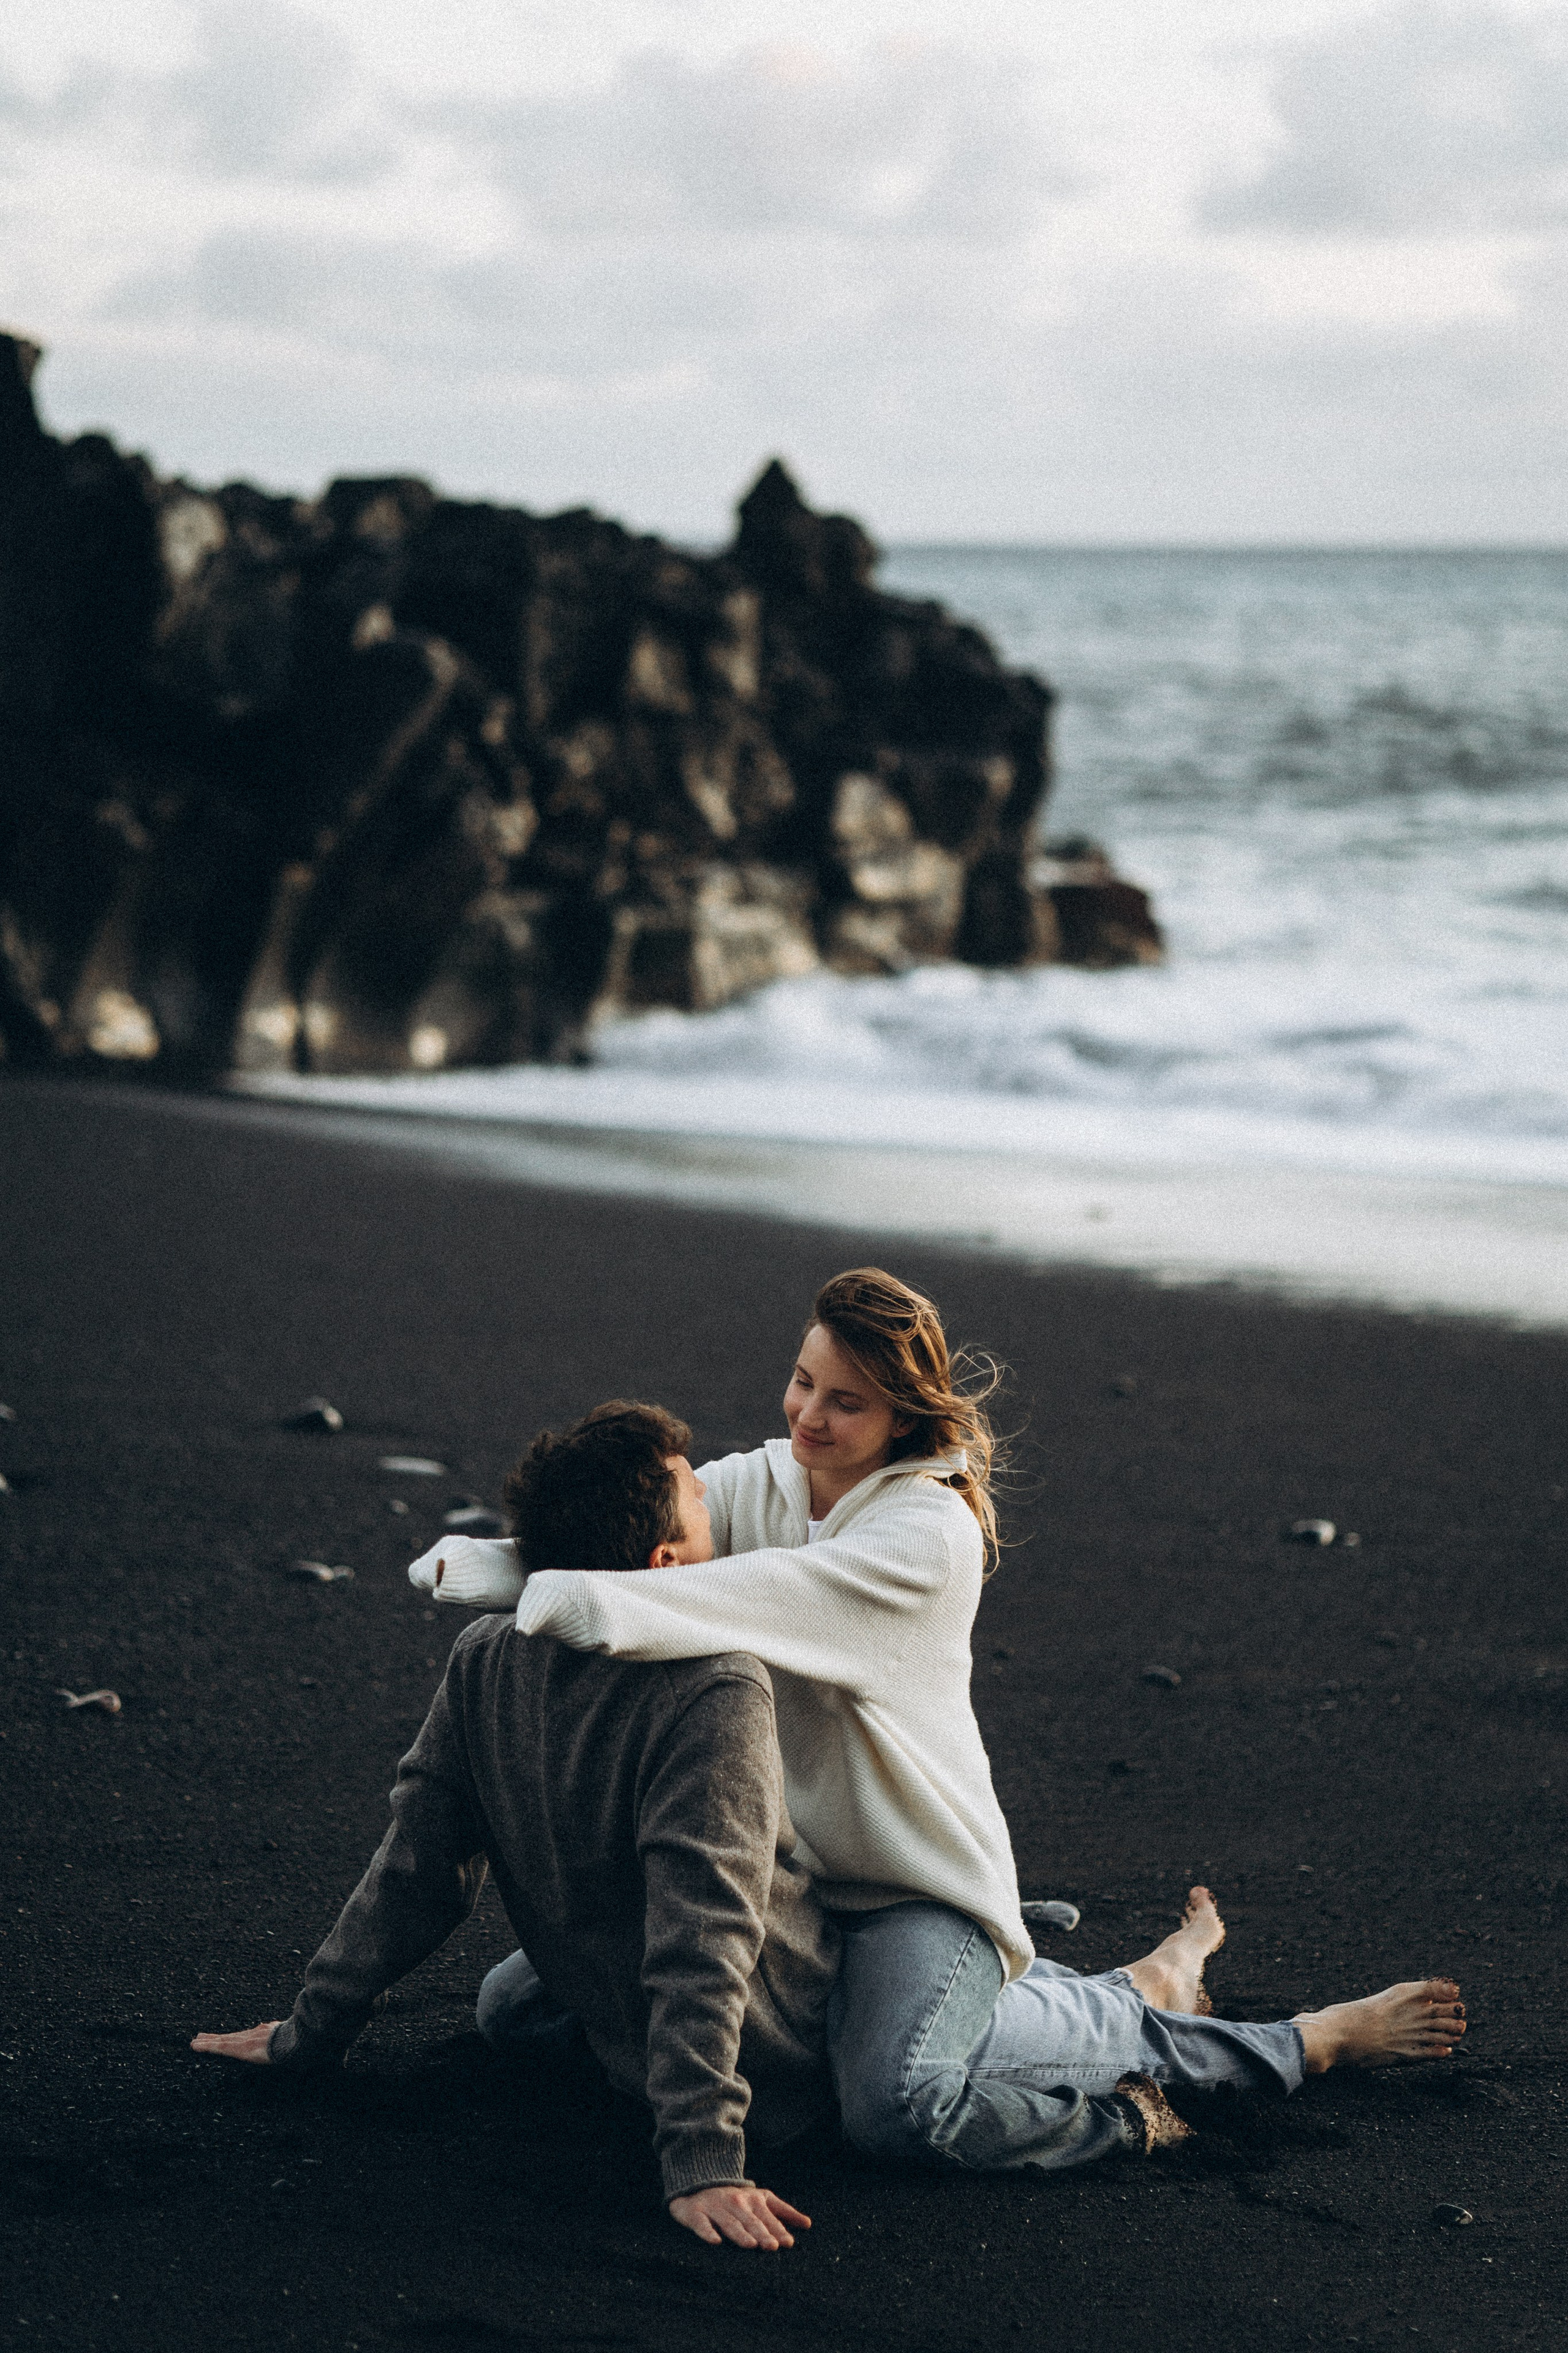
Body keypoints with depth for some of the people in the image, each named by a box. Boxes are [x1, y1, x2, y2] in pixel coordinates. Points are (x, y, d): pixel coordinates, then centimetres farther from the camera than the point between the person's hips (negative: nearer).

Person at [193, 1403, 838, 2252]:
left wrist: (314, 2027, 9)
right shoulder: (714, 1695, -27)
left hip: (619, 2048, 5)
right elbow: (704, 1939, -33)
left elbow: (414, 1871, -3)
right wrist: (701, 2161, -35)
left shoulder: (484, 1660, -11)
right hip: (783, 2075, -5)